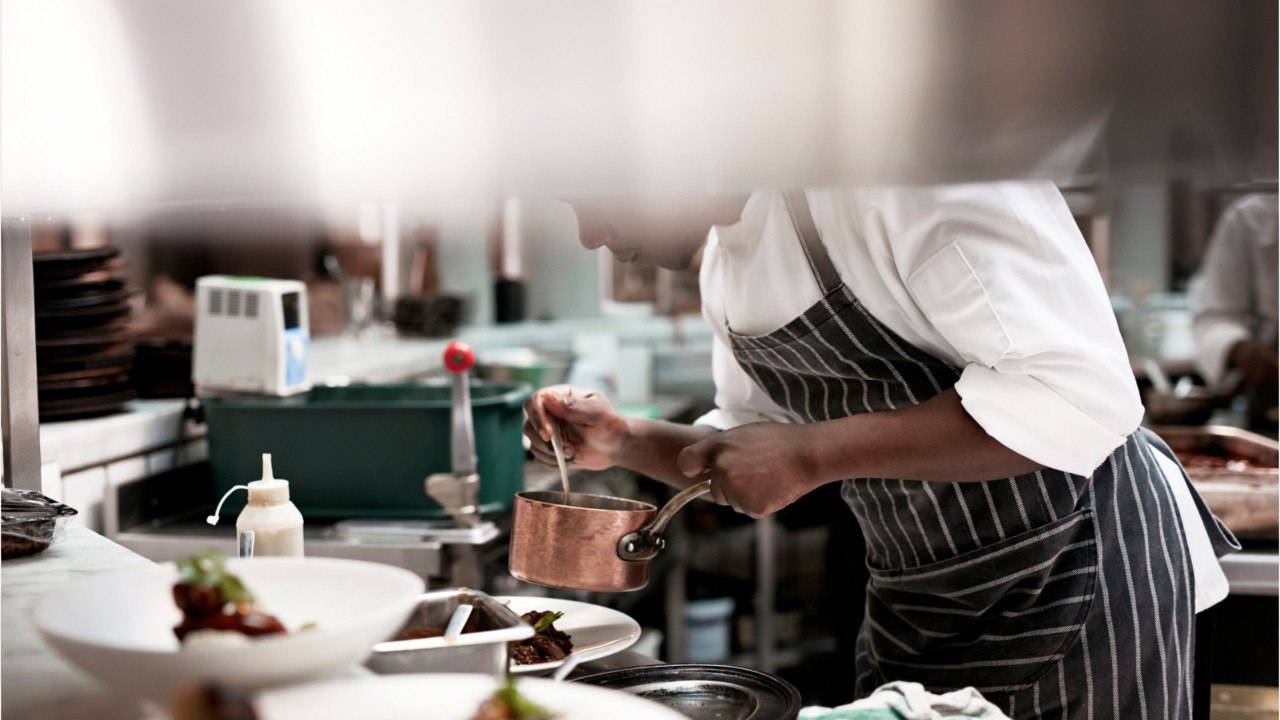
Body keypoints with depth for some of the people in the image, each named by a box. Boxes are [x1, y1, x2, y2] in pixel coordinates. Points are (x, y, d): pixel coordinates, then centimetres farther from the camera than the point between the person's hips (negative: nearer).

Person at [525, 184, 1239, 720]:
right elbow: (754, 442, 18)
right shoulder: (725, 258, 4)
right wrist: (625, 441, 0)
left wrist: (812, 453, -30)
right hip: (916, 592, 8)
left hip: (1079, 566, -8)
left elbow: (1080, 394, -31)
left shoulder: (901, 164, -24)